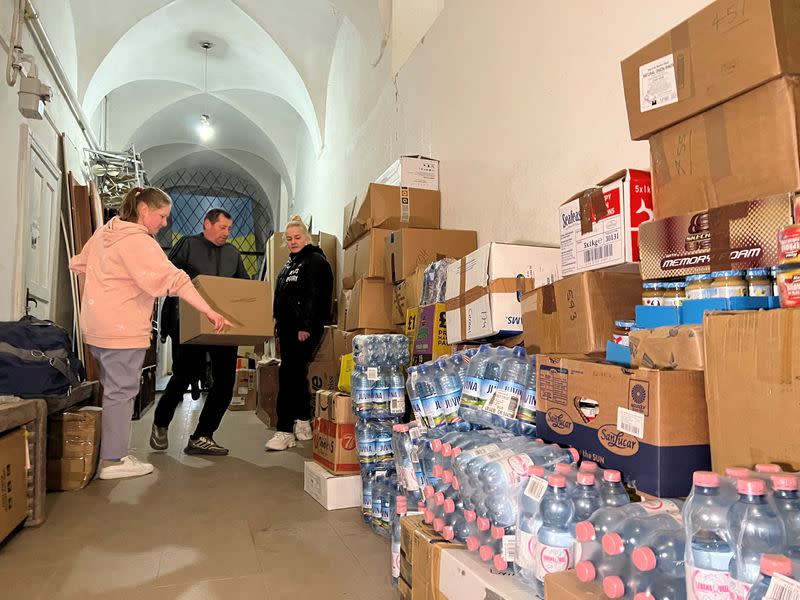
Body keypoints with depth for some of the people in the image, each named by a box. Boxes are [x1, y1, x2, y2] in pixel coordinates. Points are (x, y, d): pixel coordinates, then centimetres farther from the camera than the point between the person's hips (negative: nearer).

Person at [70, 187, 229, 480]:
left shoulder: (104, 232, 11)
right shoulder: (139, 242, -18)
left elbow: (78, 263, 23)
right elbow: (174, 280, -27)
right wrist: (210, 311, -30)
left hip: (98, 327, 10)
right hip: (123, 330, -10)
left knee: (113, 388, 18)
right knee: (121, 391, -1)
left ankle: (110, 451, 27)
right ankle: (114, 460, 8)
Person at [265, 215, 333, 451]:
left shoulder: (315, 261, -7)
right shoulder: (290, 264, 22)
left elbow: (315, 297, -18)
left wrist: (306, 327, -23)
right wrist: (279, 321, 20)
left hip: (305, 329, -10)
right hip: (288, 328, 10)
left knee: (288, 374, -13)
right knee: (296, 374, 14)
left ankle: (285, 430, -10)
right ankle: (303, 423, 25)